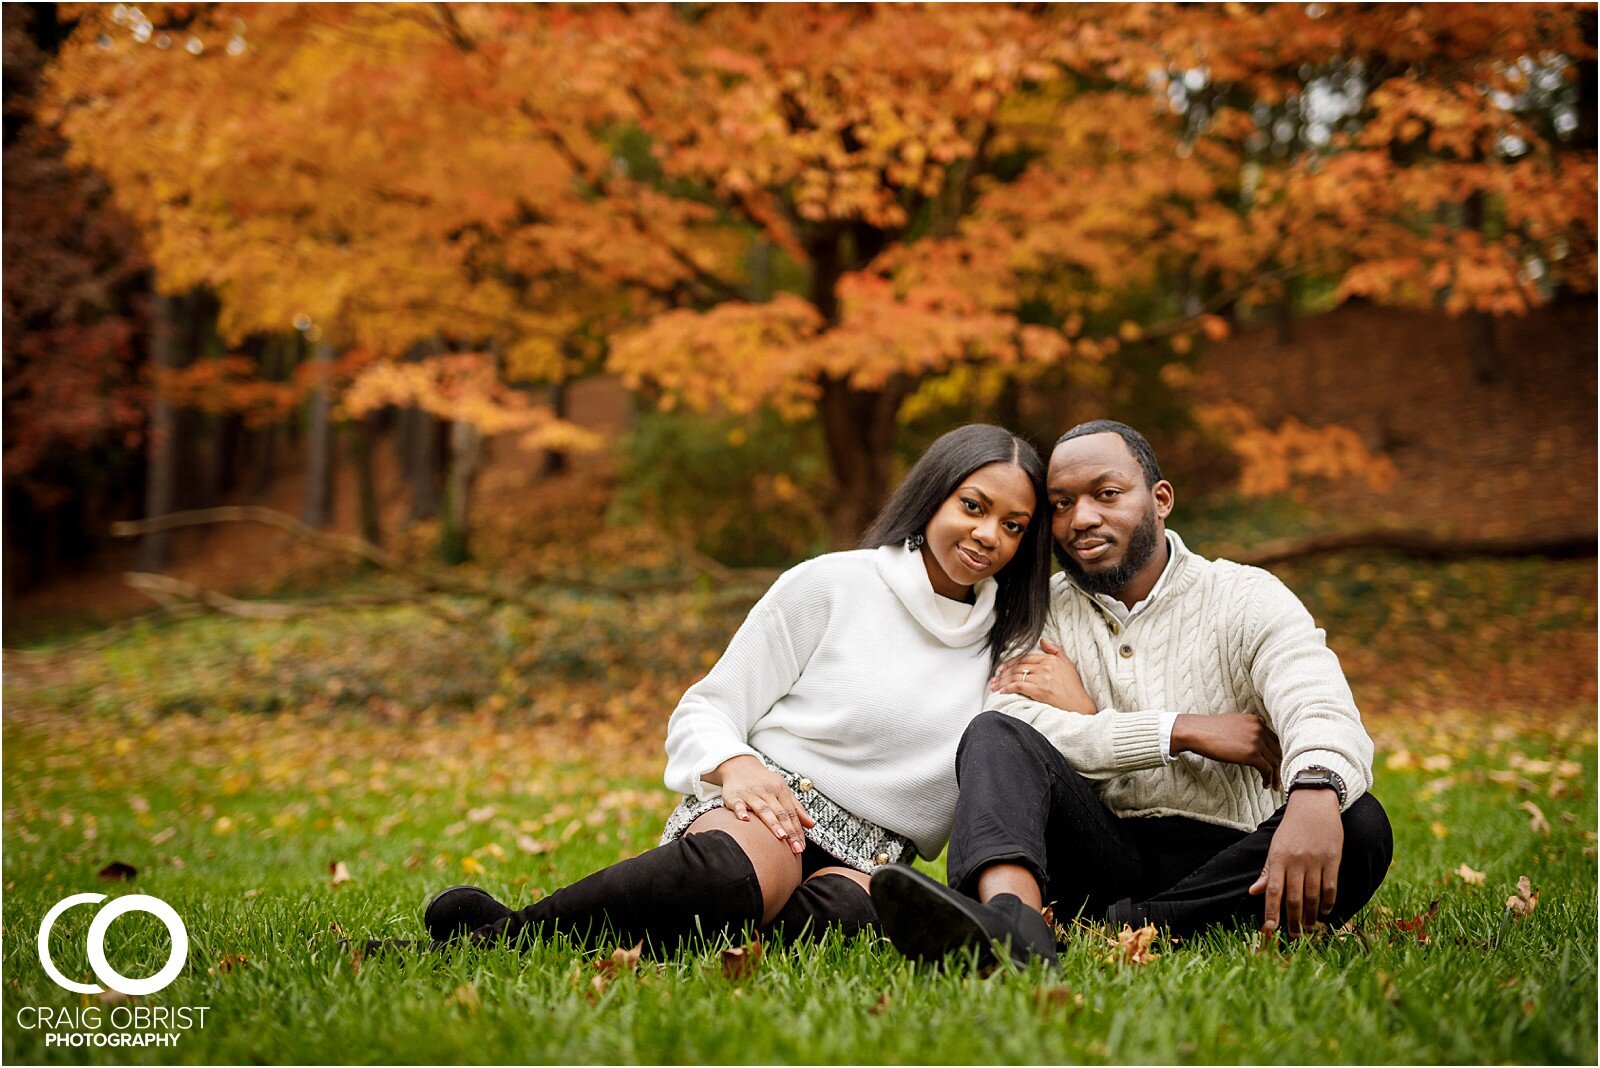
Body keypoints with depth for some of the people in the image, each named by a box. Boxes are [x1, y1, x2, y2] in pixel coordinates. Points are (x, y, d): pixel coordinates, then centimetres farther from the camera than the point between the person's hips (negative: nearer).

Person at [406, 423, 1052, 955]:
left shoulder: (1009, 645, 17)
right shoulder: (829, 586, 3)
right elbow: (703, 713, 2)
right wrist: (739, 766, -20)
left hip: (869, 855, 3)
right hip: (771, 799, -3)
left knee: (841, 912, -39)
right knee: (734, 874, -43)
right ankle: (485, 937, -33)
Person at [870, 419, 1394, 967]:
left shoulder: (1245, 599, 3)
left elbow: (1325, 714, -16)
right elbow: (1012, 735, -10)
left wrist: (1315, 794, -42)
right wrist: (1183, 731, -15)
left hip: (1219, 869, -1)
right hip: (1099, 854, 1)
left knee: (1360, 825, -28)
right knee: (994, 736, -21)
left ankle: (1109, 927, -39)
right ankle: (1011, 922, -53)